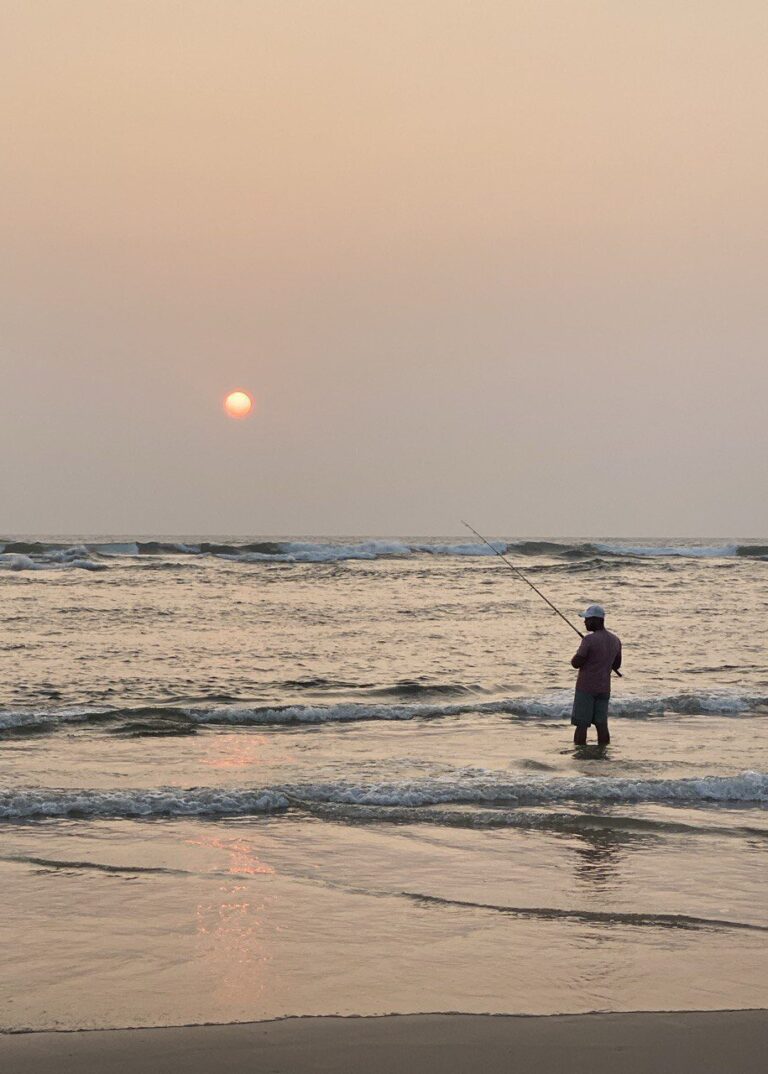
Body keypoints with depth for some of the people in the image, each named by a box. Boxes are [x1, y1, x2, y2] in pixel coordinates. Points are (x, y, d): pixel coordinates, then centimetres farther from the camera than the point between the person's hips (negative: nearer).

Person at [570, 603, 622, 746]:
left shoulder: (589, 640, -15)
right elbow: (616, 665, 17)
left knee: (582, 725, -2)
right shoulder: (615, 640, 7)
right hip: (604, 688, 6)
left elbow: (575, 663, -14)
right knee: (601, 725, 7)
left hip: (586, 687, -6)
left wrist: (578, 654, 5)